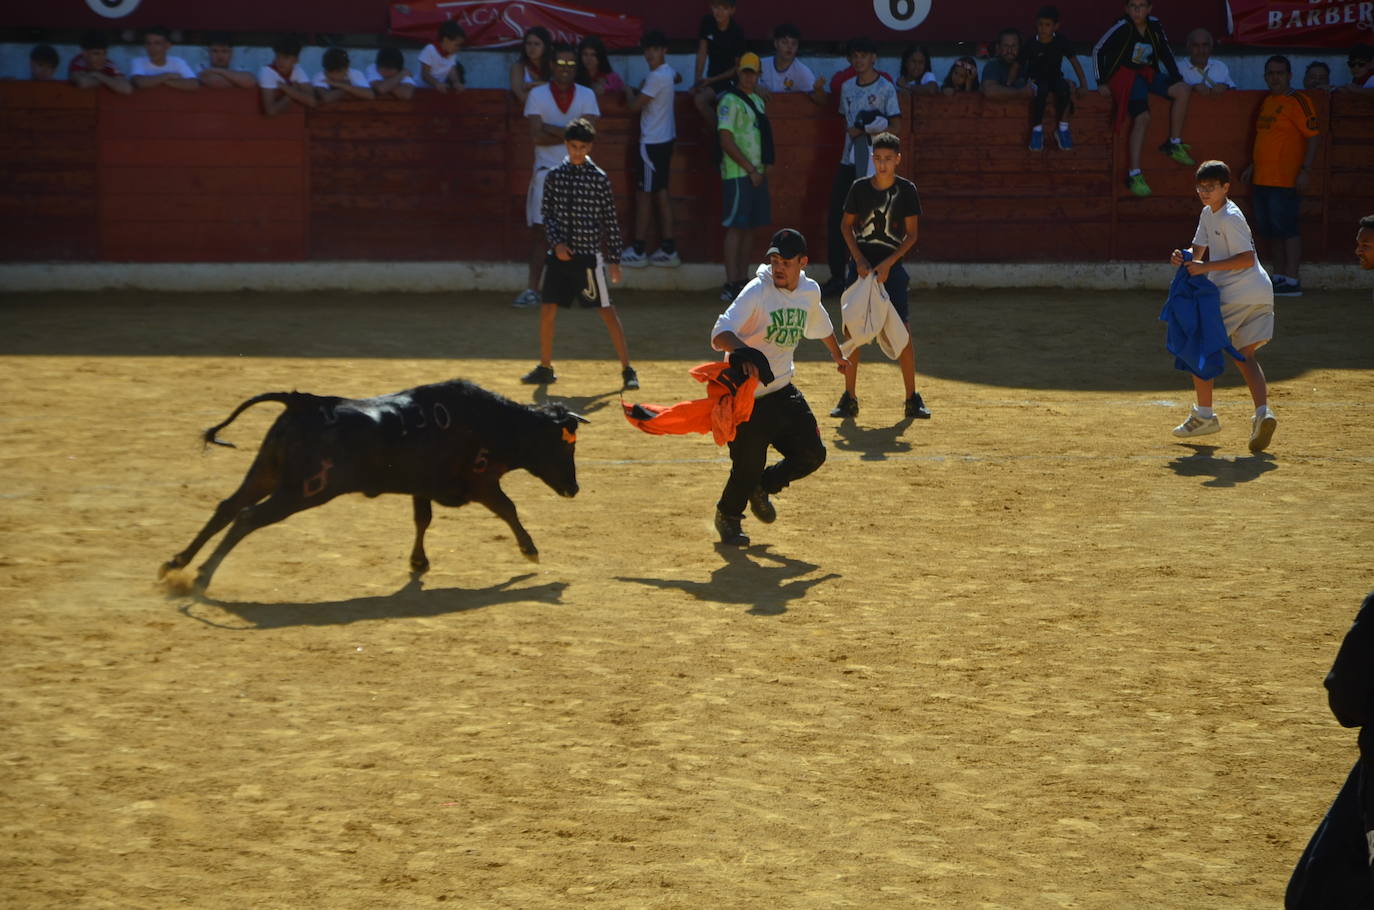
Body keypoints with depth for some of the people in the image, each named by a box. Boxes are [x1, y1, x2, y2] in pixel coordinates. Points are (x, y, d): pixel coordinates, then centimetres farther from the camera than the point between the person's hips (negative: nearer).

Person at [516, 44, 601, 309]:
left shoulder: (586, 96, 4)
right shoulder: (537, 94, 1)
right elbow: (537, 136, -11)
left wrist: (551, 128, -11)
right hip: (546, 170, -1)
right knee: (540, 229, -5)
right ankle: (532, 290, -4)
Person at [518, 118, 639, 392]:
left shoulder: (599, 179, -3)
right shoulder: (555, 176, 5)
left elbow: (611, 221, 0)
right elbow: (547, 214, 8)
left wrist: (615, 259, 0)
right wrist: (557, 242, -8)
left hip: (588, 255, -3)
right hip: (559, 254, 3)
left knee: (607, 312, -4)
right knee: (547, 310, 5)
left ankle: (627, 370, 0)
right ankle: (545, 368, 20)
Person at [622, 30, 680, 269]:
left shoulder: (656, 77, -19)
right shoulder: (667, 72, 9)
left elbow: (634, 106, -18)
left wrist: (628, 91, 4)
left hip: (652, 142, -9)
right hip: (664, 139, 9)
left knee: (644, 194, -2)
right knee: (661, 192, 12)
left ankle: (638, 251, 3)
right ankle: (668, 249, 13)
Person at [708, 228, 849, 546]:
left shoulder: (810, 291, 2)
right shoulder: (756, 292, -19)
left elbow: (821, 324, 26)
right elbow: (719, 334, -32)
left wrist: (837, 355, 43)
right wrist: (741, 350, -53)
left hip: (783, 391, 6)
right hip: (747, 395, -6)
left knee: (812, 454, 4)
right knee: (748, 465, -5)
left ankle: (762, 487, 31)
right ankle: (728, 515, 26)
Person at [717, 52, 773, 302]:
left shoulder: (758, 101, 17)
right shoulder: (730, 101, -9)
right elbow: (727, 141, -15)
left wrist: (763, 167, 12)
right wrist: (751, 169, -14)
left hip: (756, 174, 8)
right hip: (738, 175, -8)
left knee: (749, 227, 9)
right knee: (736, 227, -9)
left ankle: (743, 279, 13)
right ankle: (731, 284, -10)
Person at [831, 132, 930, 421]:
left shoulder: (906, 190, -3)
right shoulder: (860, 188, 0)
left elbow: (911, 234, -1)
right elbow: (846, 226, 8)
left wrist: (888, 264, -11)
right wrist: (859, 259, -5)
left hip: (891, 267, -1)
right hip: (860, 266, 1)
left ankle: (912, 398, 3)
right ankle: (849, 398, 7)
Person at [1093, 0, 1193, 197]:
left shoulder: (1154, 25, 3)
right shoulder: (1122, 27, -14)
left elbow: (1165, 53, 14)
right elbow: (1098, 50, -7)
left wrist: (1177, 78, 5)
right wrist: (1102, 83, -7)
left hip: (1148, 75, 7)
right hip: (1124, 76, -7)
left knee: (1182, 90, -13)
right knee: (1142, 117, -27)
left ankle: (1174, 144, -1)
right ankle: (1134, 174, -31)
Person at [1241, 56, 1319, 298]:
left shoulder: (1298, 102, -9)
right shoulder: (1266, 102, 16)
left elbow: (1312, 136, -12)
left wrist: (1305, 170, -18)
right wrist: (1252, 165, 21)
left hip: (1285, 180, -8)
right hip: (1262, 178, 8)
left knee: (1286, 228, -8)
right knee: (1269, 230, 11)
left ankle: (1292, 281, -5)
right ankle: (1279, 276, 19)